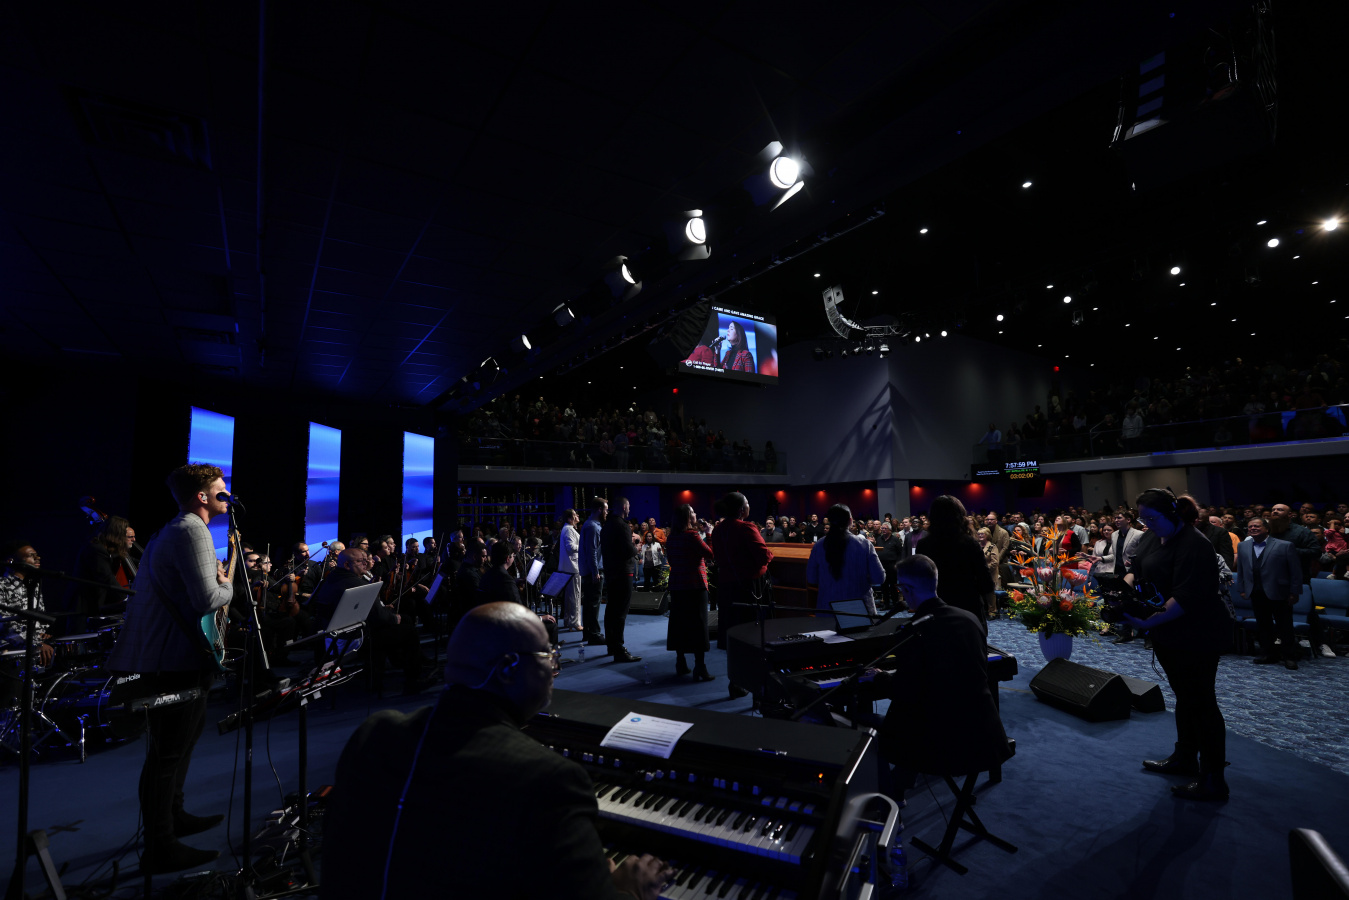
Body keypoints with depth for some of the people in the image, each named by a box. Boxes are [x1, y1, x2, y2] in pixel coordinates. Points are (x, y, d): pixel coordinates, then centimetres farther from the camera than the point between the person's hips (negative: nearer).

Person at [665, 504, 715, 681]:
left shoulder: (671, 538, 6)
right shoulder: (692, 536, -15)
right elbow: (711, 555, -15)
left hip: (676, 585, 7)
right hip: (695, 586, -7)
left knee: (679, 624, 12)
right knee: (698, 626, -1)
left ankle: (680, 664, 18)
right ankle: (700, 668, 0)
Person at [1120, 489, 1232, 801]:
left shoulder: (1193, 545, -22)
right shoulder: (1160, 539, 8)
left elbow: (1186, 598, -29)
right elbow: (1140, 573, 13)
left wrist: (1148, 622, -31)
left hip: (1196, 637, -10)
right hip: (1170, 636, 10)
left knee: (1201, 702, 0)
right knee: (1184, 697, 21)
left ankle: (1213, 780, 12)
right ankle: (1184, 758, 36)